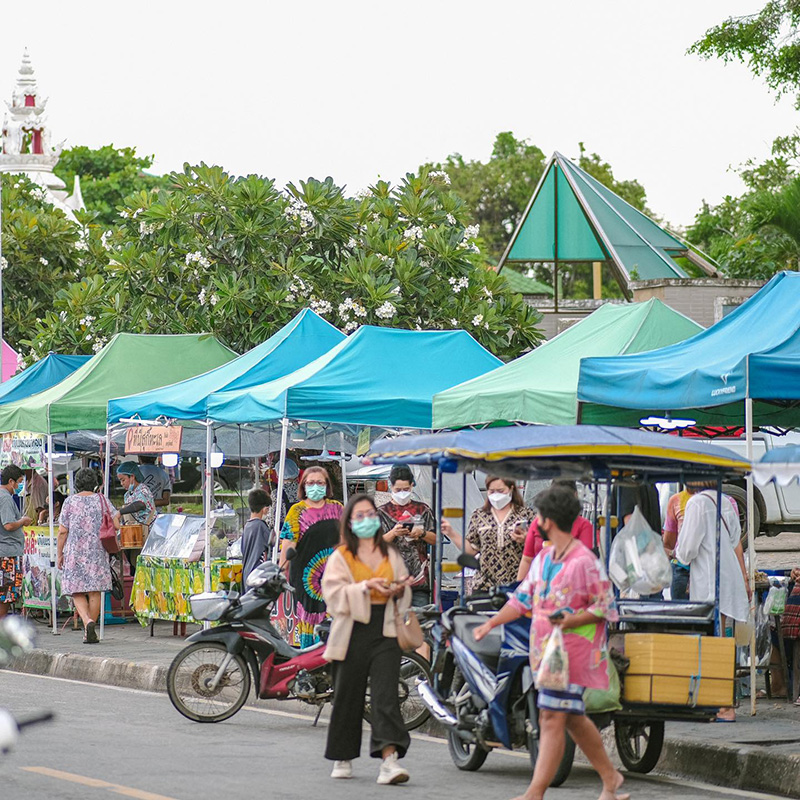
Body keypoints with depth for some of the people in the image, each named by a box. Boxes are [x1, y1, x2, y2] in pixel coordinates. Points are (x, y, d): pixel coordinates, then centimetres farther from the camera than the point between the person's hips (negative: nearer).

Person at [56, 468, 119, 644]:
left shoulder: (70, 501, -1)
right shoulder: (101, 500, 2)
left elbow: (62, 531, -3)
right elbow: (116, 525, -1)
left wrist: (59, 554, 5)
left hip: (75, 552, -1)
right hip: (98, 551, 1)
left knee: (77, 591, 4)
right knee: (94, 591, 7)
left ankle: (87, 621, -20)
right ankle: (90, 633, 7)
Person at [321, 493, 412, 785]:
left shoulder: (391, 554, 15)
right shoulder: (340, 557, 3)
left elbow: (406, 591, 19)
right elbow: (333, 592, -9)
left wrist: (399, 590, -4)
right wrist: (366, 587, -20)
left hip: (385, 632, 2)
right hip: (353, 632, -2)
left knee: (386, 694, -10)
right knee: (348, 696, 6)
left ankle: (389, 761, -20)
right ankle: (342, 758, 22)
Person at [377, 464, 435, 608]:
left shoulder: (423, 509, 12)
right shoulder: (382, 511, 7)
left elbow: (436, 539, 11)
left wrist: (421, 533, -8)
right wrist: (393, 533, -16)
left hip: (419, 578, 2)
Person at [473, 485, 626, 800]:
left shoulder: (584, 561, -14)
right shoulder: (543, 559, 13)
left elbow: (606, 606, -12)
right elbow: (522, 598, 20)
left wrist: (574, 620, -25)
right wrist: (490, 624, 12)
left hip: (572, 652, -9)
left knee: (552, 719, -11)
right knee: (573, 719, 16)